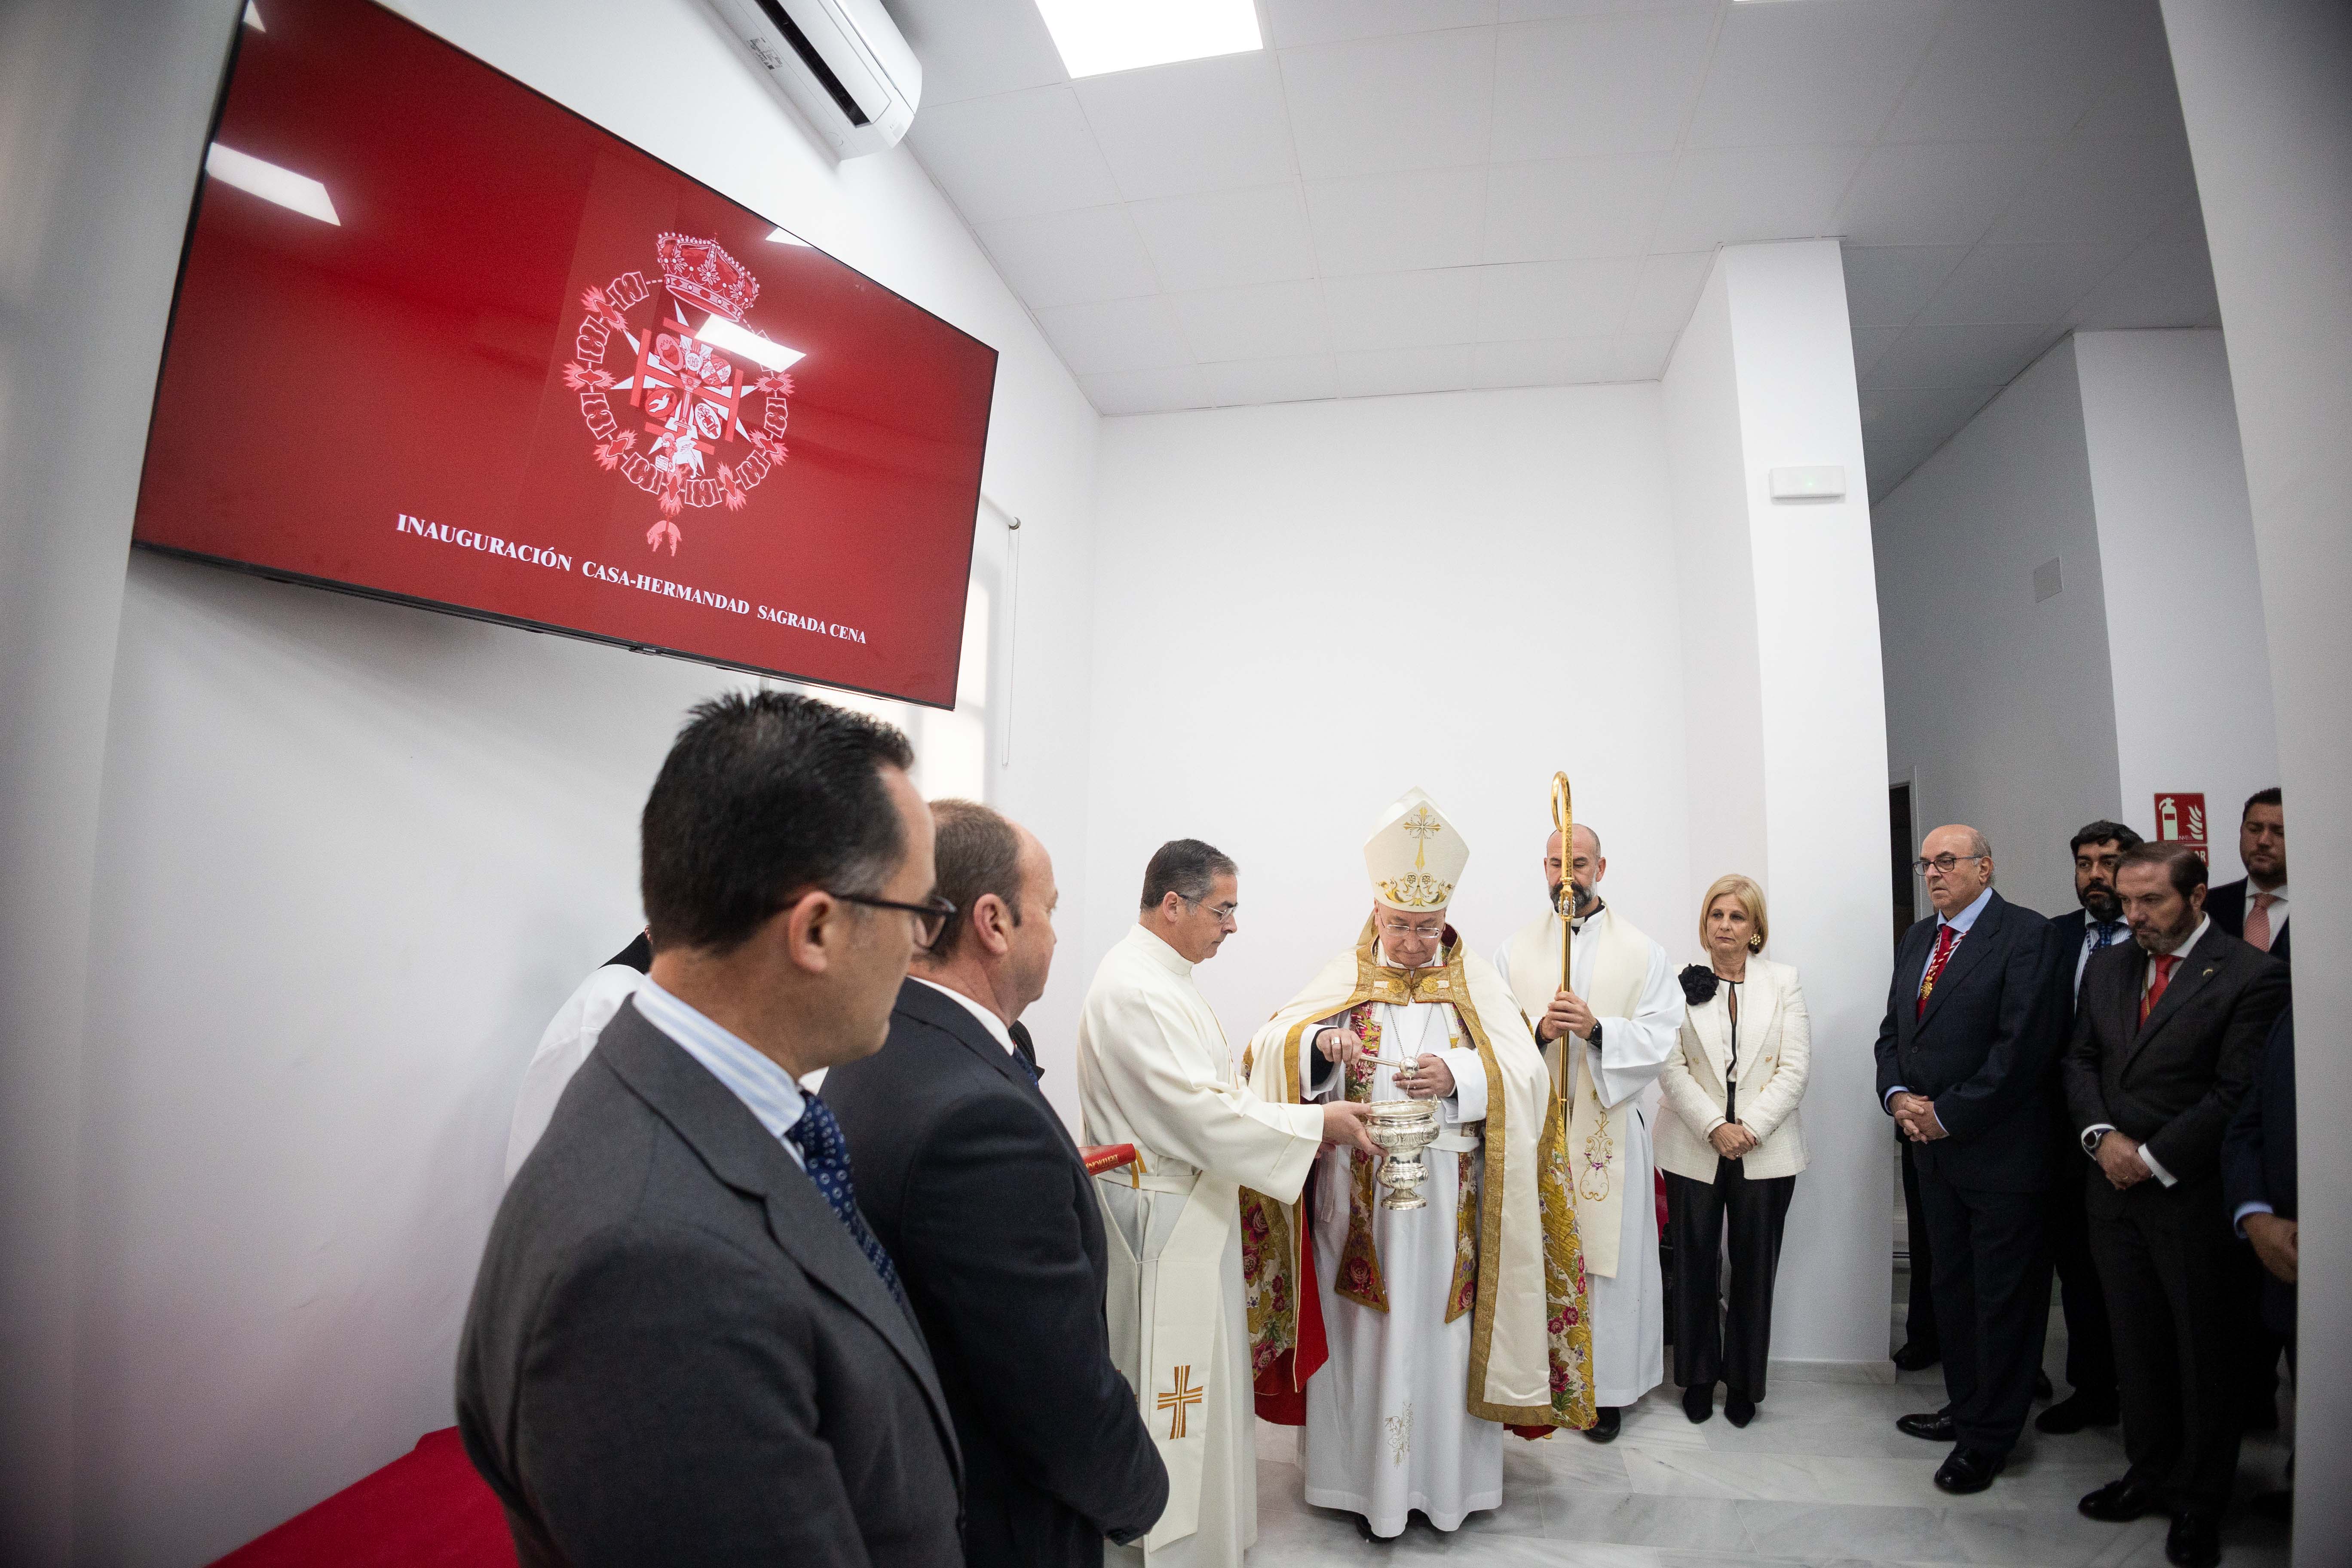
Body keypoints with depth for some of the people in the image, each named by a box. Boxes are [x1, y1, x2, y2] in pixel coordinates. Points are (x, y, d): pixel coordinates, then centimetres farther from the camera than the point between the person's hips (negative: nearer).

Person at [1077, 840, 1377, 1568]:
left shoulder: (1159, 975, 8)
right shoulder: (1135, 989, -25)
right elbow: (1205, 1113, -27)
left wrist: (1296, 1120, 3)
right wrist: (1318, 1122, -17)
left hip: (1187, 1211, 10)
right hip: (1164, 1220, -10)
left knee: (1196, 1381, 22)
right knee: (1176, 1388, 6)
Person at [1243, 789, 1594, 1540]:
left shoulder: (1476, 981, 5)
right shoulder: (1345, 977, 3)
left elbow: (1525, 1074, -6)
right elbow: (1271, 1045, -9)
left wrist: (1458, 1076, -23)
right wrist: (1321, 1041, -30)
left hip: (1451, 1201, 1)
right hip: (1358, 1200, 0)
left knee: (1447, 1329, 8)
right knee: (1365, 1332, 6)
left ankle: (1450, 1477, 29)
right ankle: (1368, 1477, 25)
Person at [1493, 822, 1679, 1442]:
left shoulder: (1641, 951, 4)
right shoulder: (1516, 949, 7)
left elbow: (1661, 1037, -5)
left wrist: (1596, 1029, -20)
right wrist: (1539, 1029, -17)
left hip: (1609, 1128, -1)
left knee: (1607, 1252, 3)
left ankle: (1605, 1389, 18)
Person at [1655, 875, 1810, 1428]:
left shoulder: (1784, 982, 4)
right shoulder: (1681, 984, 1)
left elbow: (1794, 1069, -2)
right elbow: (1672, 1068, -4)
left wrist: (1750, 1128, -12)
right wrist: (1714, 1128, -14)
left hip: (1765, 1150, 0)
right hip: (1694, 1150, 0)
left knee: (1754, 1270, 9)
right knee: (1694, 1268, 8)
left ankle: (1744, 1383, 25)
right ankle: (1698, 1378, 24)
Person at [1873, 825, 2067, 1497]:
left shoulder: (2024, 935, -11)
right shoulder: (1917, 939, 12)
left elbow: (2024, 1044, -19)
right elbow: (1893, 1030, 15)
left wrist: (1947, 1114, -16)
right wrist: (1898, 1096, -3)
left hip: (1999, 1151, -7)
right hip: (1934, 1146, 7)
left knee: (2004, 1298, 6)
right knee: (1951, 1287, 18)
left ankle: (1988, 1438, 18)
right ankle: (1965, 1406, 33)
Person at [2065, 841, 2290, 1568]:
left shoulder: (2251, 975, -10)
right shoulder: (2107, 967, 8)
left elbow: (2236, 1093, -14)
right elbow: (2080, 1060, 11)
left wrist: (2152, 1159, -14)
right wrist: (2101, 1135, -4)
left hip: (2193, 1192, -5)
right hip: (2113, 1183, 5)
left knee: (2203, 1349, 9)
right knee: (2136, 1340, 14)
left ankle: (2200, 1499, 24)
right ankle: (2150, 1472, 29)